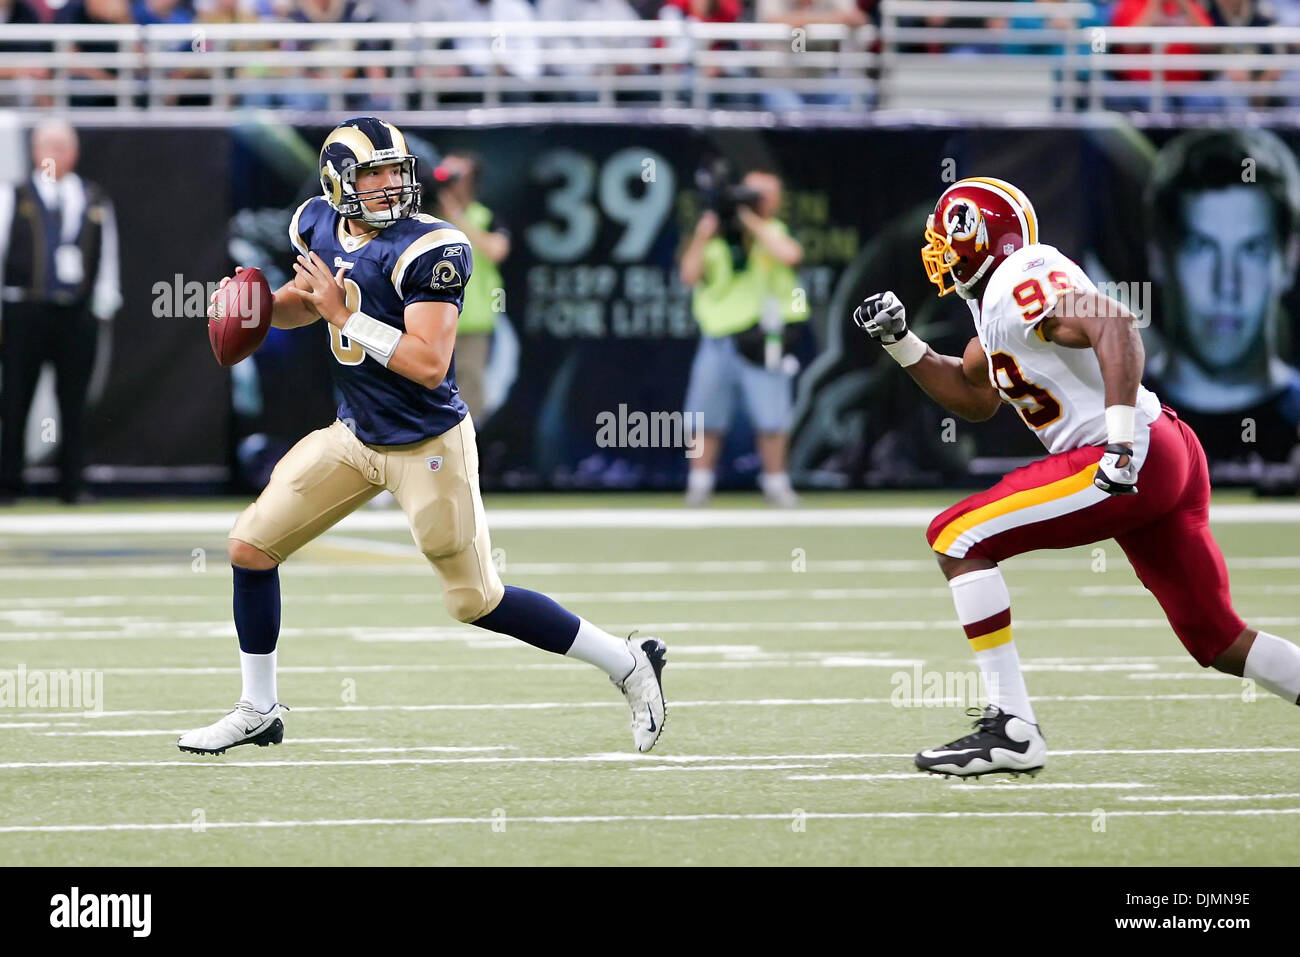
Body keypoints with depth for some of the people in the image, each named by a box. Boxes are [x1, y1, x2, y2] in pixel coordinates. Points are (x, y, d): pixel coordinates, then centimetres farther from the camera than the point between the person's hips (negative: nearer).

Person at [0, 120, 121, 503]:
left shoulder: (96, 202, 10)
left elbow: (107, 258, 13)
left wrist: (104, 310, 8)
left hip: (77, 313, 2)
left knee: (74, 401, 5)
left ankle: (71, 485, 12)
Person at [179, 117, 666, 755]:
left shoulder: (429, 249, -22)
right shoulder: (319, 225, 0)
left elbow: (430, 365, -29)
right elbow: (304, 301, 21)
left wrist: (344, 317, -27)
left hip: (427, 448, -7)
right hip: (354, 434, 7)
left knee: (476, 600, 0)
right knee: (251, 545, 4)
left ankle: (629, 664, 14)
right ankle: (258, 713, 18)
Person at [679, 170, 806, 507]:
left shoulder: (773, 233, 3)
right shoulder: (716, 236, 8)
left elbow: (790, 254, -21)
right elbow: (689, 275, -2)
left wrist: (753, 222, -15)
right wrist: (702, 234, -12)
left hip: (759, 339, -2)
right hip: (718, 337, 2)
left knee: (772, 418, -6)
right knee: (707, 418, 2)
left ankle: (775, 482, 8)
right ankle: (699, 484, 11)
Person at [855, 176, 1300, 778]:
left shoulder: (1021, 277, -9)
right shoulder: (995, 299, 20)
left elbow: (1115, 327, -24)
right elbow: (973, 397, 33)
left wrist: (1121, 444, -29)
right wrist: (899, 341, 24)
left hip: (1135, 460, -10)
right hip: (1170, 459, 10)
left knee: (958, 539, -7)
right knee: (1219, 642, 14)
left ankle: (1012, 728, -10)